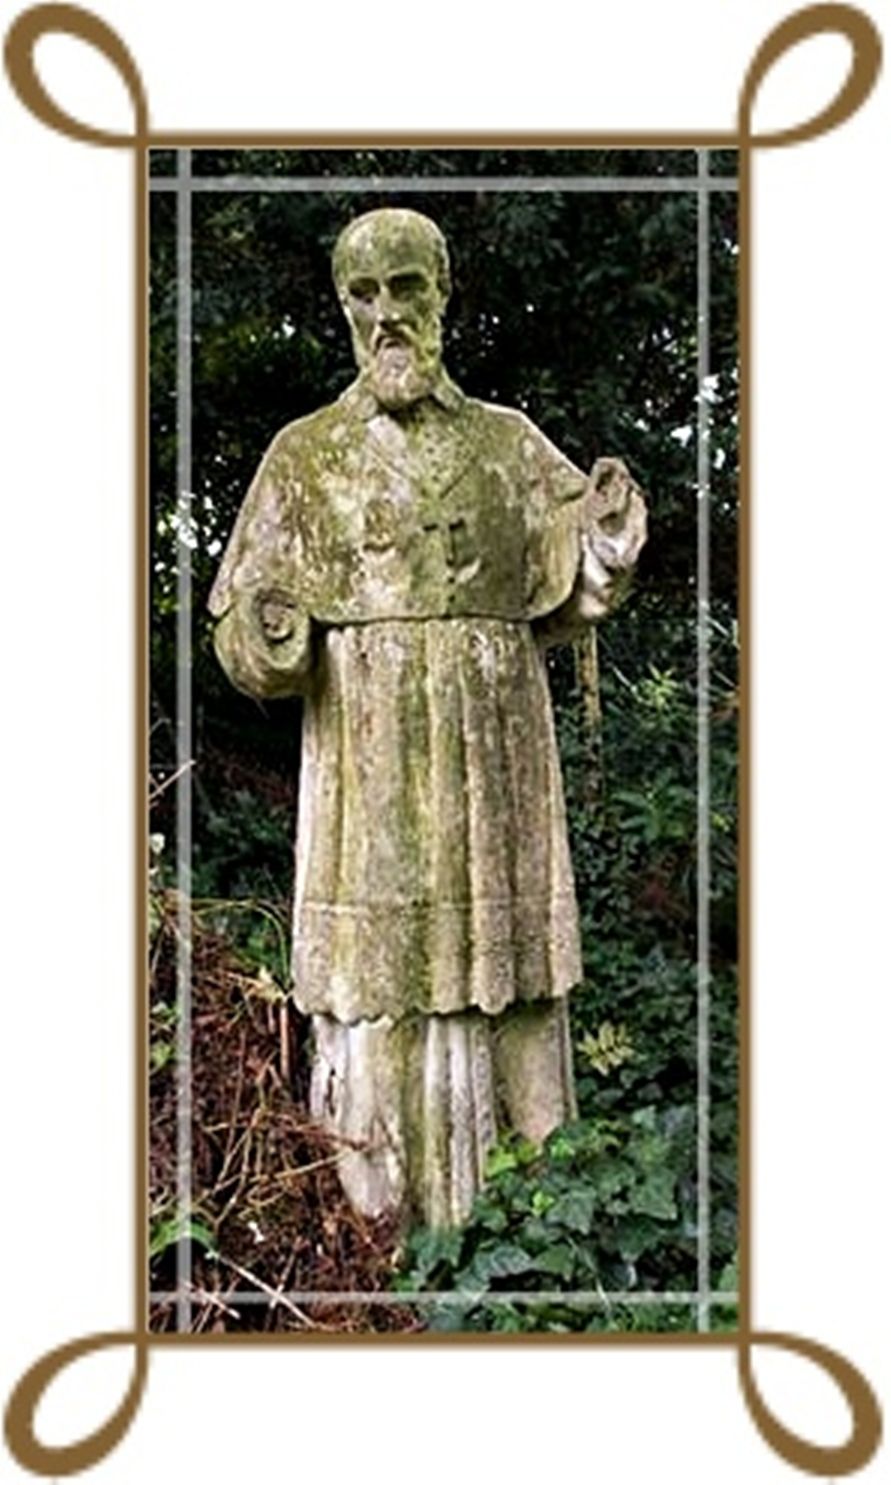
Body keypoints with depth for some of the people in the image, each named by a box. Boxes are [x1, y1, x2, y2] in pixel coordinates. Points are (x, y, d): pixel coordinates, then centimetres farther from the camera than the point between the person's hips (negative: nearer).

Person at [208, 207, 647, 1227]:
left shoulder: (509, 444, 11)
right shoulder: (306, 455, 7)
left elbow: (554, 596, 8)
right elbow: (247, 639, 5)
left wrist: (598, 537, -11)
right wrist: (271, 634, -18)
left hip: (492, 759, 1)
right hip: (365, 767, -1)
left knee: (494, 977, 4)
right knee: (375, 988, -2)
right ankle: (383, 1214, 12)